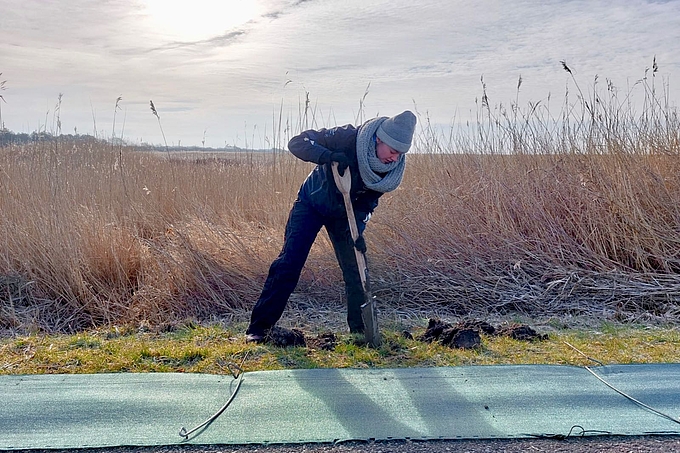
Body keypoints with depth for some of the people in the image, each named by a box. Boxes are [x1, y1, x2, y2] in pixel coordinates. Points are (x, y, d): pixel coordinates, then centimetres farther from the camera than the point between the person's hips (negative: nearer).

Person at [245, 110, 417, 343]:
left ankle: (361, 330, 15)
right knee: (288, 264, -10)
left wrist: (356, 230, -24)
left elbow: (368, 202, -7)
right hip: (311, 204, -4)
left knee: (356, 269, 0)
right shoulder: (347, 138, -31)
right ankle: (259, 327, -1)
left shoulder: (392, 168, -17)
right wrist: (328, 156, -46)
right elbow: (297, 142, -29)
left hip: (344, 213, 4)